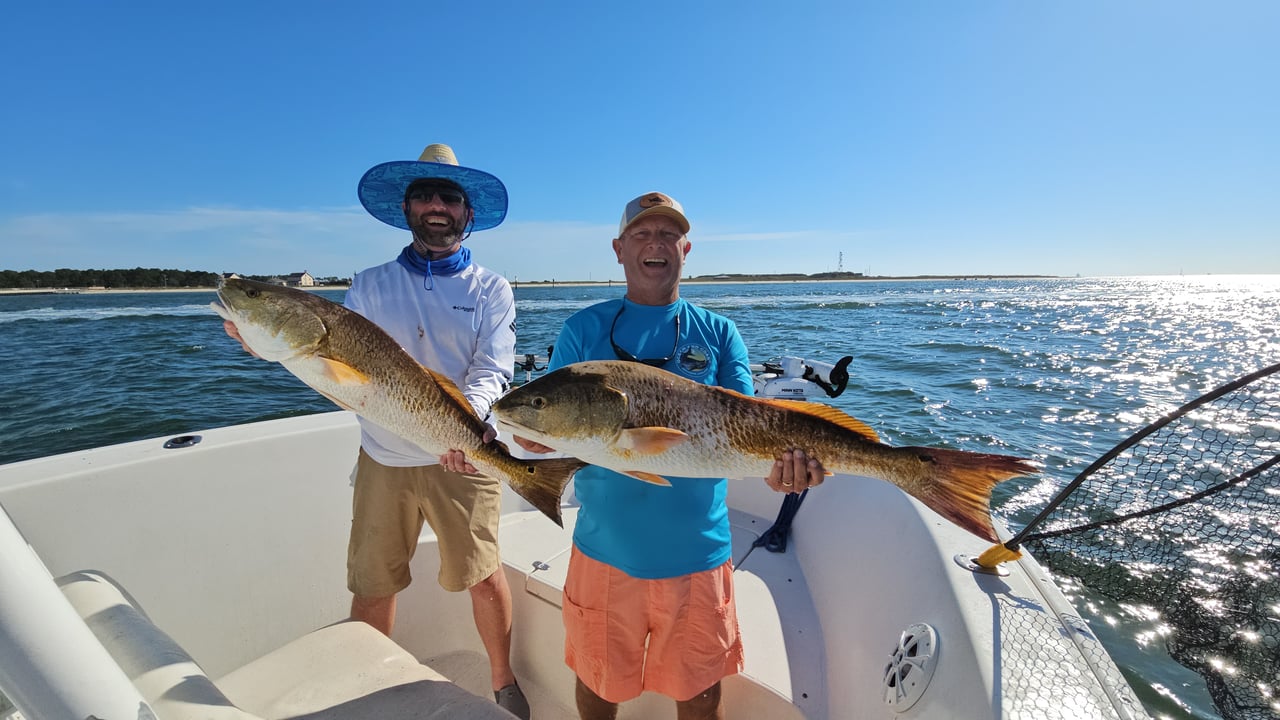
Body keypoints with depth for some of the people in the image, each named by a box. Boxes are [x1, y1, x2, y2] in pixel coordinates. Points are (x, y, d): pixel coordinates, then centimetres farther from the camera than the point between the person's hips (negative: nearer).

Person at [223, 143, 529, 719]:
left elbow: (494, 371, -12)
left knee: (483, 575, 6)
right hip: (382, 459, 3)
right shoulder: (370, 286, 7)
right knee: (372, 585, 14)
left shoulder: (490, 289, 0)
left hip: (462, 456, -2)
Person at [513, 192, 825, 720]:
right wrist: (532, 434, -25)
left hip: (697, 550, 0)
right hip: (606, 547, 0)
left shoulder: (718, 333, 2)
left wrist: (777, 463, -27)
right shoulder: (584, 328, 1)